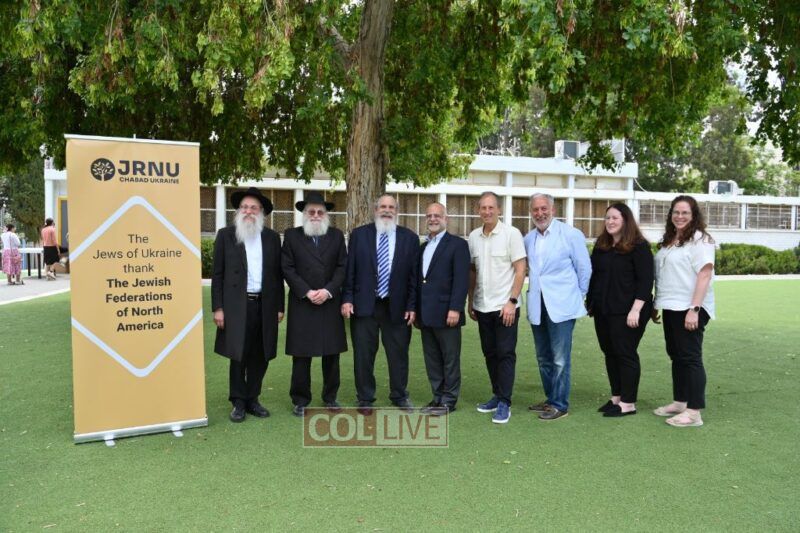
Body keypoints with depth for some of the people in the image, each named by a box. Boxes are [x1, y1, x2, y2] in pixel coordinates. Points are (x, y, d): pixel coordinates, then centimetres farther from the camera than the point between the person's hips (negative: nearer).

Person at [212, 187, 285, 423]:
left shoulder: (272, 237, 9)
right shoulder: (226, 235, 2)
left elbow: (278, 274, 10)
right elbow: (218, 274, 0)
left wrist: (279, 306, 6)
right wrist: (218, 307, -6)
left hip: (265, 305, 3)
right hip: (237, 306, -3)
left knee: (260, 357, 8)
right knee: (238, 357, 2)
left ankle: (252, 399, 22)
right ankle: (238, 403, 16)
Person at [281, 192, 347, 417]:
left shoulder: (337, 236, 9)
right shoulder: (291, 235, 4)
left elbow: (342, 267, 3)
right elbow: (287, 268, -2)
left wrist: (328, 291, -10)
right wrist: (307, 292, -11)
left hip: (330, 303, 2)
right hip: (302, 304, -2)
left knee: (332, 353, 7)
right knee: (301, 355, 2)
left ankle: (330, 396, 21)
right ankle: (300, 400, 14)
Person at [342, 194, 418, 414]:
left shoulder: (410, 238, 2)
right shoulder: (359, 234, 3)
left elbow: (414, 274, 1)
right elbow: (350, 269, 2)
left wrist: (412, 306, -3)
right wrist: (347, 299, -5)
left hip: (396, 305, 1)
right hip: (364, 304, 0)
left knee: (399, 353, 10)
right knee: (363, 354, 7)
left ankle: (399, 396, 29)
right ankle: (365, 398, 22)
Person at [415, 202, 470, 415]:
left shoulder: (457, 244, -4)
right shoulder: (422, 247, 18)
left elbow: (461, 279, -12)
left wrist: (455, 308, -19)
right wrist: (416, 310, 12)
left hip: (446, 313, -7)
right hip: (426, 315, 7)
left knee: (450, 358, 3)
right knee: (432, 359, 12)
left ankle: (449, 400, 12)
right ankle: (438, 397, 22)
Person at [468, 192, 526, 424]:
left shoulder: (511, 233, -7)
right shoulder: (474, 237, 7)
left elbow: (520, 270, -9)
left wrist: (512, 301, -15)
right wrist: (471, 302, 12)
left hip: (505, 306, -5)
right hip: (482, 307, 5)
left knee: (505, 354, -2)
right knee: (490, 353, 12)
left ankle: (504, 403, 4)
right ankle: (497, 396, 25)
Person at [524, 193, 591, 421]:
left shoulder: (571, 235, -7)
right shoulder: (528, 239, 9)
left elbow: (584, 269, -2)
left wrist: (577, 296, 4)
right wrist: (533, 289, 13)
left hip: (561, 306, -6)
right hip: (537, 306, 6)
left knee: (560, 359, -2)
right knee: (543, 358, 15)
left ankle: (560, 404, 9)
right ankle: (551, 399, 28)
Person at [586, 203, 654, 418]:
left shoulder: (639, 246, -8)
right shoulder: (601, 245, 13)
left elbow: (645, 280, -13)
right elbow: (593, 275, 17)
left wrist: (636, 309, -20)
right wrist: (590, 302, 14)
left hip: (627, 312, -7)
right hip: (603, 311, 7)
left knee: (625, 354, -2)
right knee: (610, 353, 11)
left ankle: (628, 403, 6)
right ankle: (616, 397, 22)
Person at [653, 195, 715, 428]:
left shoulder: (699, 239, -10)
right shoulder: (669, 240, 14)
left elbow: (705, 275, -18)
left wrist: (694, 309, -23)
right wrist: (656, 304, 15)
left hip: (689, 309, -8)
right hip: (671, 307, 8)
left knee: (690, 357, -4)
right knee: (676, 356, 15)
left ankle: (694, 412, 2)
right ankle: (679, 402, 26)